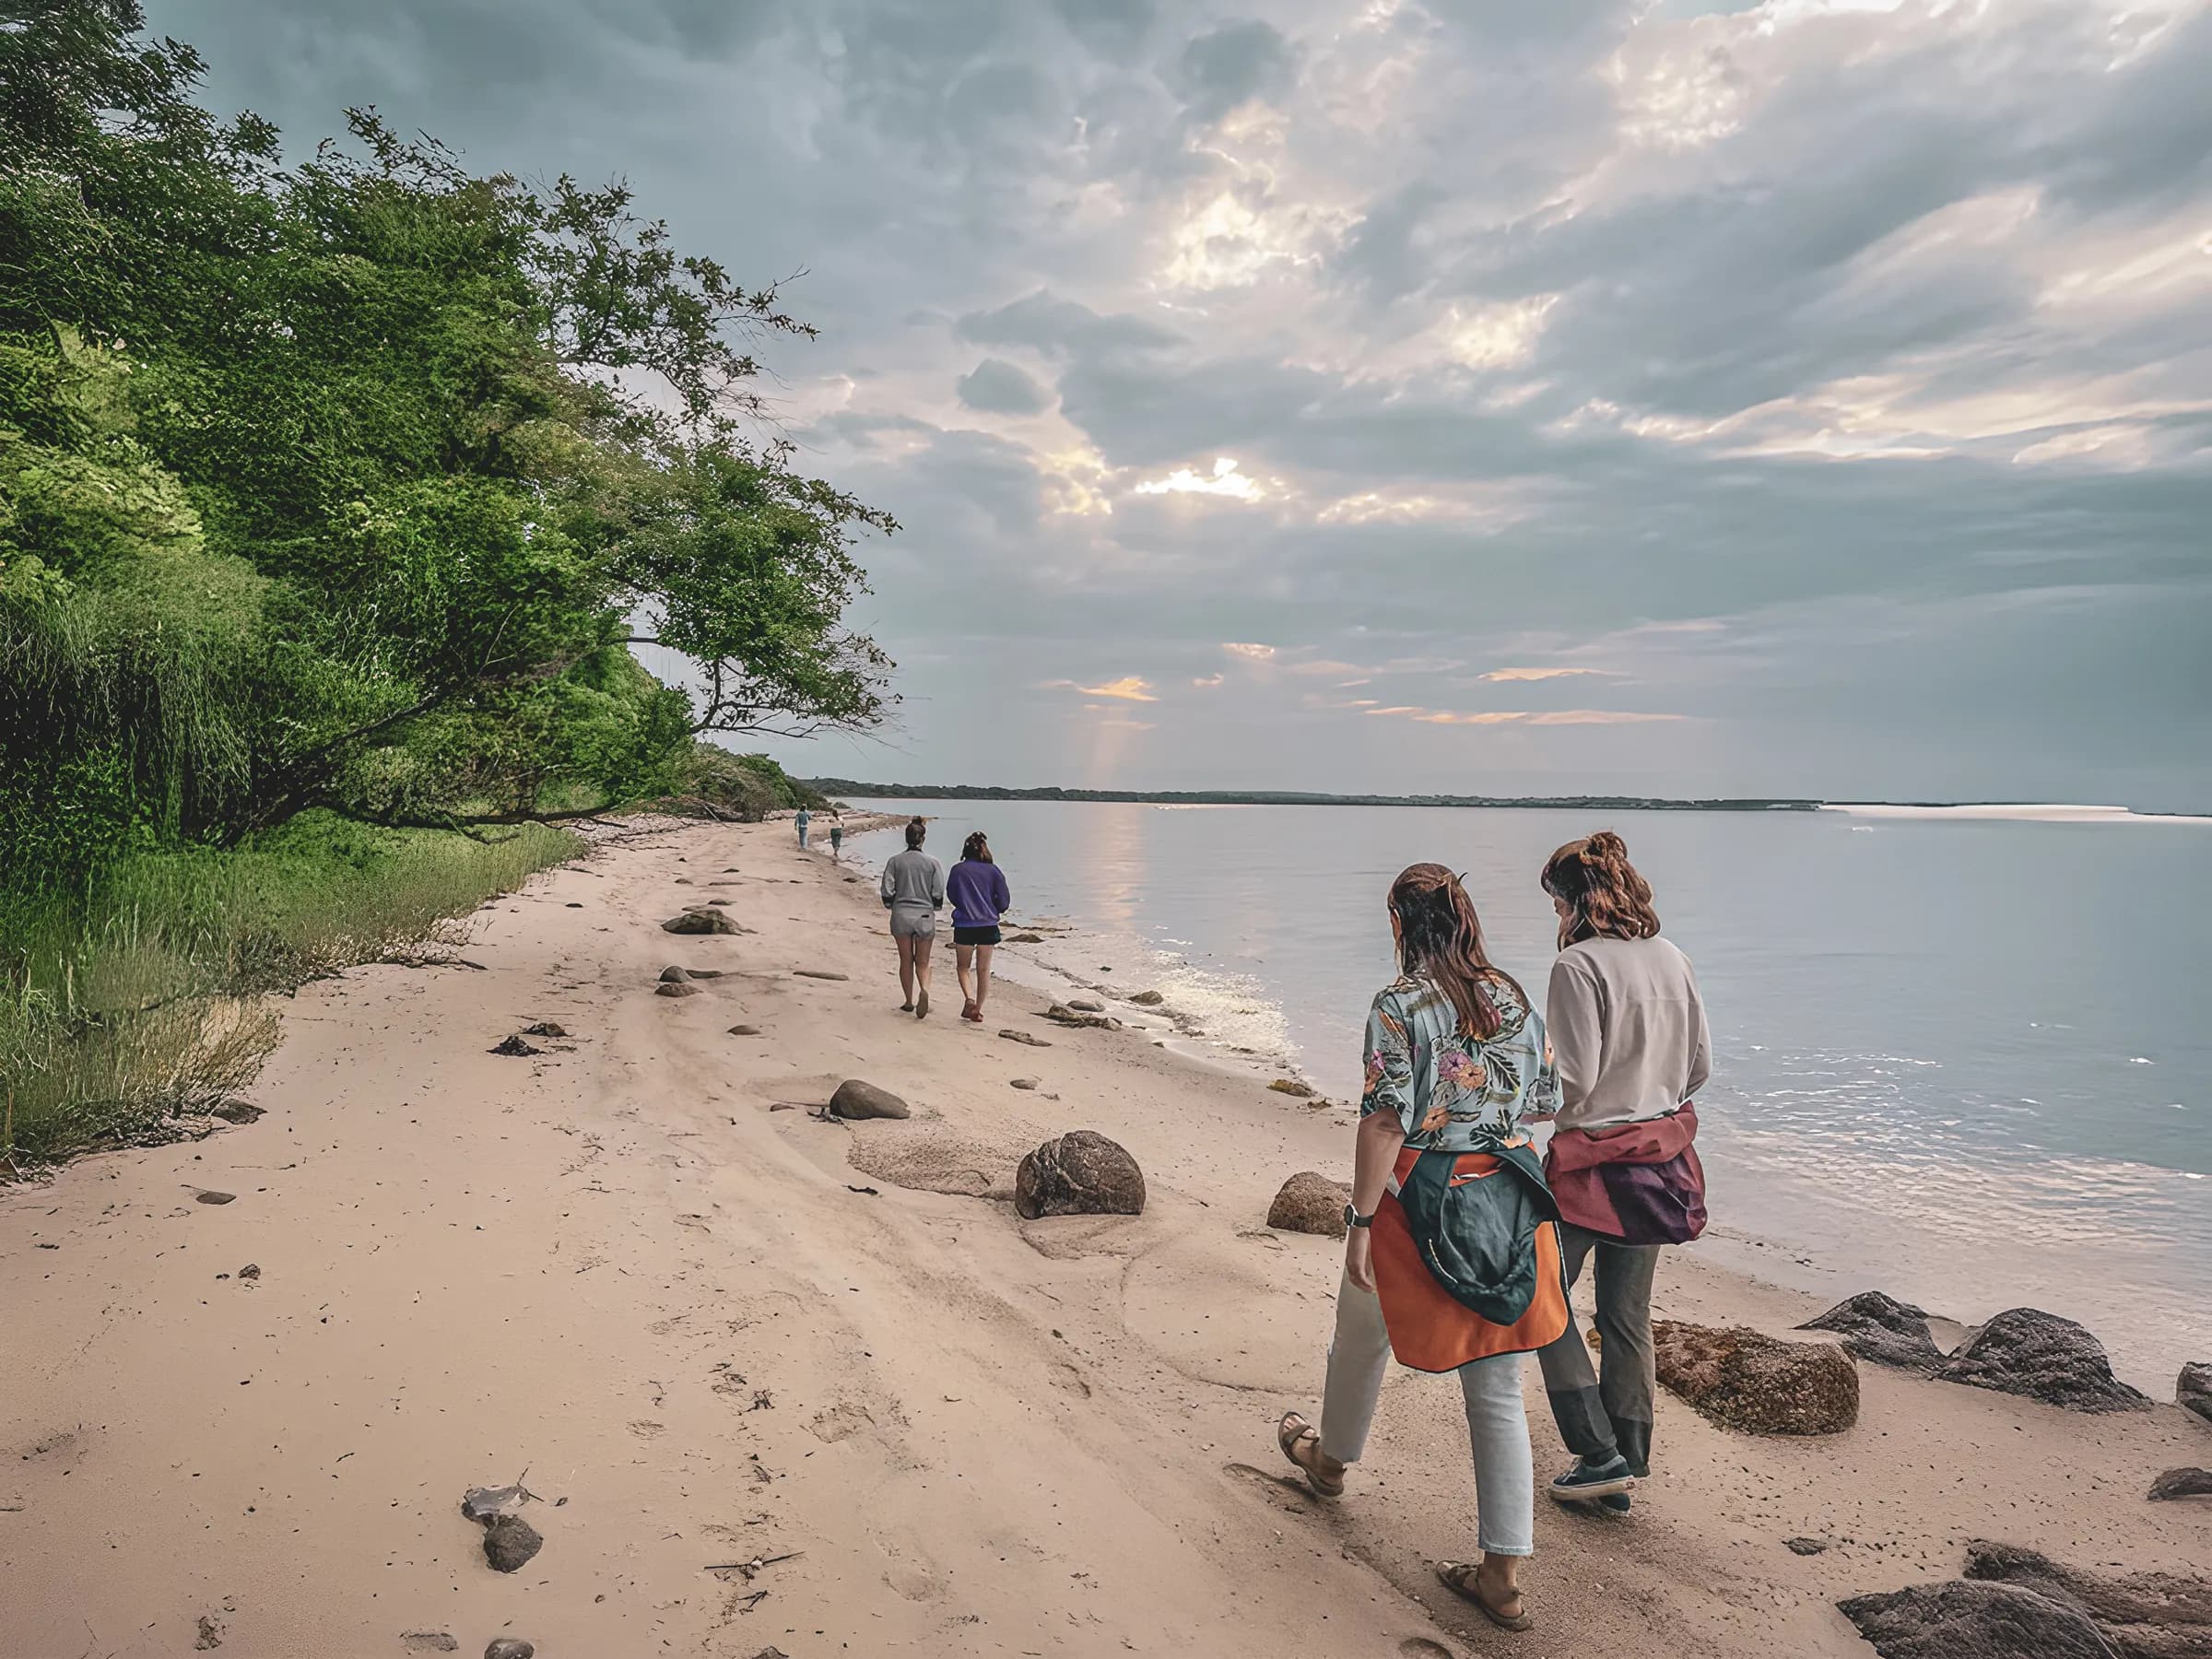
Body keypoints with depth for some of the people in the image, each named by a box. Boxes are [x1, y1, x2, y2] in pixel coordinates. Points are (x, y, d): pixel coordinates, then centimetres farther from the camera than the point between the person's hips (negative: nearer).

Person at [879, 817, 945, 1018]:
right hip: (925, 916, -1)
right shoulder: (933, 863, -4)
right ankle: (924, 990, -18)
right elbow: (938, 896, -4)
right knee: (923, 962, 9)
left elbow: (887, 894, -4)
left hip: (901, 915, 1)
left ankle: (909, 1002, 20)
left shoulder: (894, 861, -3)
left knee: (906, 961, 14)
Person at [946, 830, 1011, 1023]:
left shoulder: (957, 870, -2)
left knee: (962, 967, 13)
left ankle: (970, 999, -8)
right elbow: (1004, 902, -1)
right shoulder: (993, 871, -1)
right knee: (984, 969, 11)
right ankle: (978, 1009, 11)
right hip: (988, 926, 1)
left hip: (964, 926, -1)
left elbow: (952, 897, 8)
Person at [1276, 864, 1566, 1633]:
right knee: (1497, 1389, 10)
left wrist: (1361, 1221, -14)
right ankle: (1504, 1576, 14)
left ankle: (1331, 1458, 48)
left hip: (1419, 1196, -5)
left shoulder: (1399, 1005, -15)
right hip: (1508, 1199, 5)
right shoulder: (1516, 998, 2)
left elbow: (1385, 1122, -19)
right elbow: (1544, 1101, 10)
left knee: (1362, 1337, 23)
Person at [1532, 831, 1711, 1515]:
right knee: (1628, 1317, 16)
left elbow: (1572, 1080, -20)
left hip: (1592, 1161, -7)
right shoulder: (1672, 959, 4)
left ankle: (1600, 1456, 8)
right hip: (1660, 1158, 7)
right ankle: (1628, 1464, 26)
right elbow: (1700, 1065, 11)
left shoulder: (1579, 965, -18)